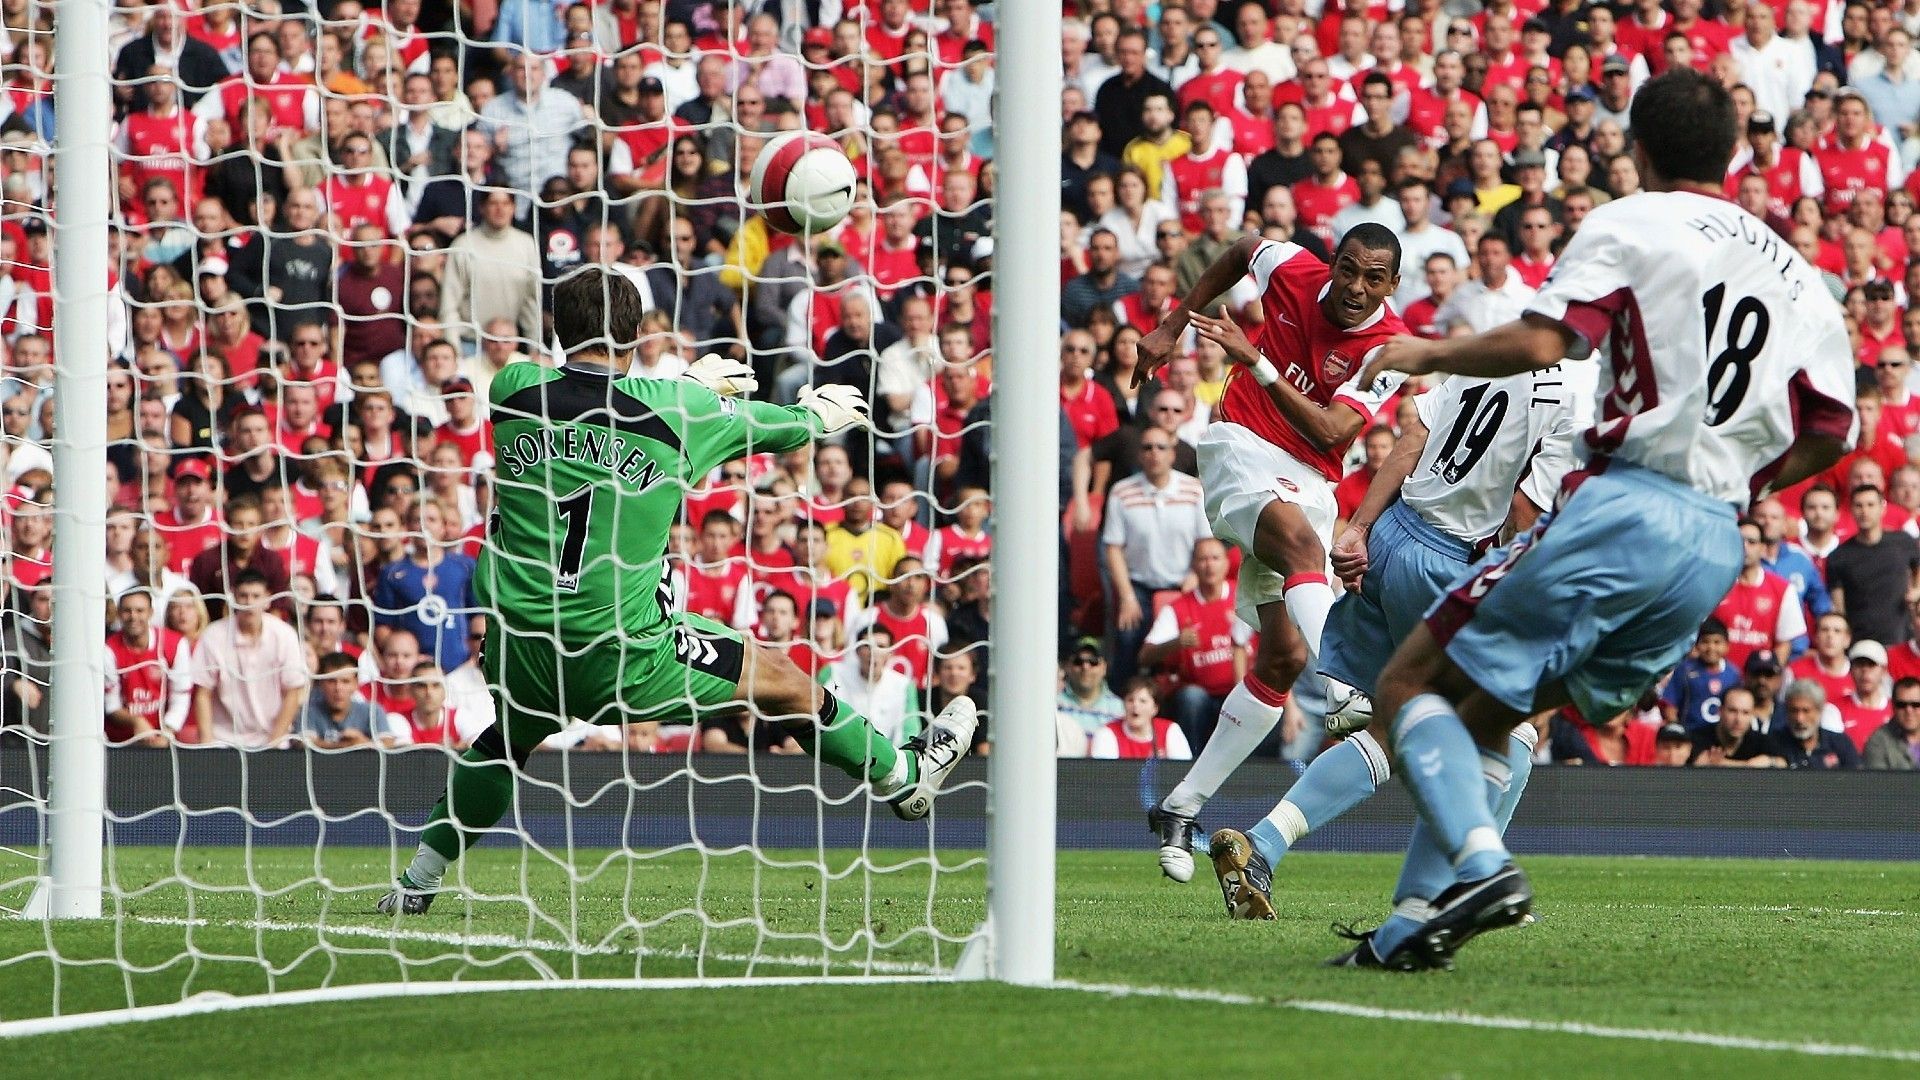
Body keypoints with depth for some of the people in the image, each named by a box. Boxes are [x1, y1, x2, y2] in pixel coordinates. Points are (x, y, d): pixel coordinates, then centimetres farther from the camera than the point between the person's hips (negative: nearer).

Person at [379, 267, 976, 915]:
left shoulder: (513, 392, -2)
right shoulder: (675, 409, -8)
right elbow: (772, 424, 12)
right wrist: (817, 415, 36)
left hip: (518, 650, 3)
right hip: (624, 660, -3)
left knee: (508, 736, 35)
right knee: (783, 682, 17)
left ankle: (416, 884, 35)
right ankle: (904, 780, 36)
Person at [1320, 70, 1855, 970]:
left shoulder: (1628, 226, 0)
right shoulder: (1796, 276, 19)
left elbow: (1539, 343, -14)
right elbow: (1830, 433, 15)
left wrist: (1426, 353, 2)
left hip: (1622, 511, -7)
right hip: (1719, 549, 7)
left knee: (1411, 686, 0)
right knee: (1484, 718, 19)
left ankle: (1482, 864, -23)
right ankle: (1420, 924, 12)